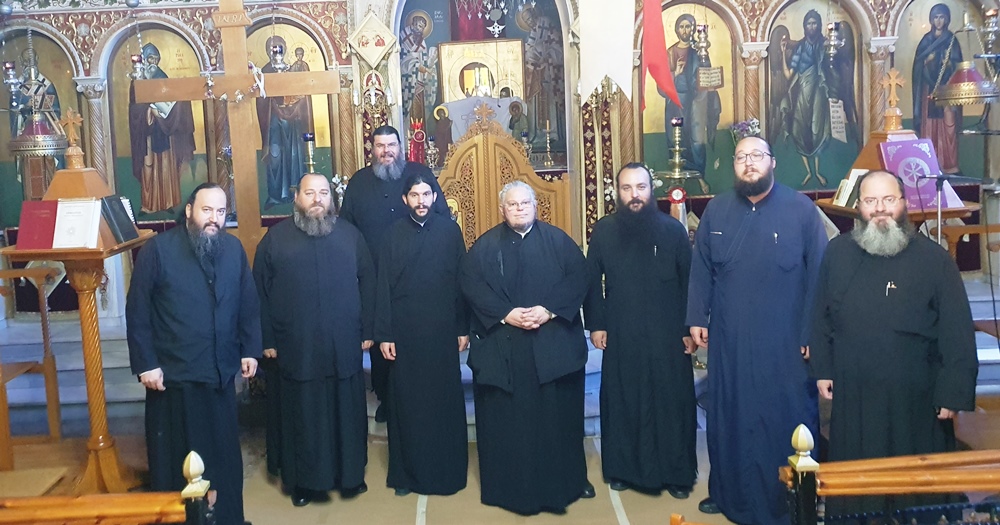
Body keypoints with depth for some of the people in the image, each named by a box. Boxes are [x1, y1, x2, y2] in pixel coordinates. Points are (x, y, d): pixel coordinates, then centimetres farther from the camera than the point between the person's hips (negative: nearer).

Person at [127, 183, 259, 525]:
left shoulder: (233, 249, 4)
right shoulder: (158, 249, -7)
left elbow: (248, 303, 9)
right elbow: (137, 312, -7)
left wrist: (249, 349, 6)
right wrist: (145, 364, -10)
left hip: (221, 372, 4)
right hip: (173, 374, -3)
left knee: (224, 454, 13)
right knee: (175, 457, 9)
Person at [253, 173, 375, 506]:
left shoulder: (350, 235, 5)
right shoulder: (275, 238, 2)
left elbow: (367, 283, 6)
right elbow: (261, 291, 2)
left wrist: (367, 331, 2)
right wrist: (267, 340, -2)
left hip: (344, 347, 1)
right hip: (296, 350, -1)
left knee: (347, 413, 10)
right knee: (302, 417, 8)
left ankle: (351, 474, 27)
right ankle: (303, 481, 23)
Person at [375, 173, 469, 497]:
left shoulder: (450, 230, 1)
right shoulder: (395, 234, 1)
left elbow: (462, 280, 2)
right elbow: (384, 286, 0)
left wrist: (464, 328, 0)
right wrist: (384, 334, -4)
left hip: (442, 331, 0)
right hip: (405, 333, 0)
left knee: (445, 400, 7)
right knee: (406, 402, 7)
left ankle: (448, 471, 21)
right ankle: (407, 472, 20)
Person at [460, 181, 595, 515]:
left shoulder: (558, 240, 7)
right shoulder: (485, 246, 6)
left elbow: (578, 278, -3)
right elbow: (471, 285, -5)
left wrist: (549, 310, -17)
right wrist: (506, 314, -17)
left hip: (553, 345, 1)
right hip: (501, 347, 0)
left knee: (556, 416, 7)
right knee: (506, 418, 3)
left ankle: (563, 484, 21)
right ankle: (510, 488, 15)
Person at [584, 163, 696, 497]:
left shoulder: (673, 230, -1)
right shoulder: (603, 232, 1)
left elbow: (689, 281, 1)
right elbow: (592, 282, 5)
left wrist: (689, 328, -2)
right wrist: (595, 324, 1)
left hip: (667, 335, -1)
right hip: (620, 336, 1)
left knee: (671, 402, 5)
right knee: (622, 402, 9)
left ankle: (676, 473, 19)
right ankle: (622, 468, 24)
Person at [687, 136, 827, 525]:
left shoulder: (801, 209, -5)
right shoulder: (716, 210, 4)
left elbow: (818, 274, -5)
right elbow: (701, 269, 7)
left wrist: (812, 332, -7)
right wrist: (697, 318, 2)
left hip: (784, 340, -3)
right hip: (729, 339, 3)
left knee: (787, 419, 6)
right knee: (729, 416, 14)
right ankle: (729, 494, 32)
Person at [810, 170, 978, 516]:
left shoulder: (933, 259, -6)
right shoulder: (838, 253, 3)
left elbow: (957, 332, -7)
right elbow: (821, 316, 10)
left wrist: (954, 393, -10)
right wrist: (822, 369, 7)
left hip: (914, 400, -2)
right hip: (852, 397, 3)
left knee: (914, 486, 10)